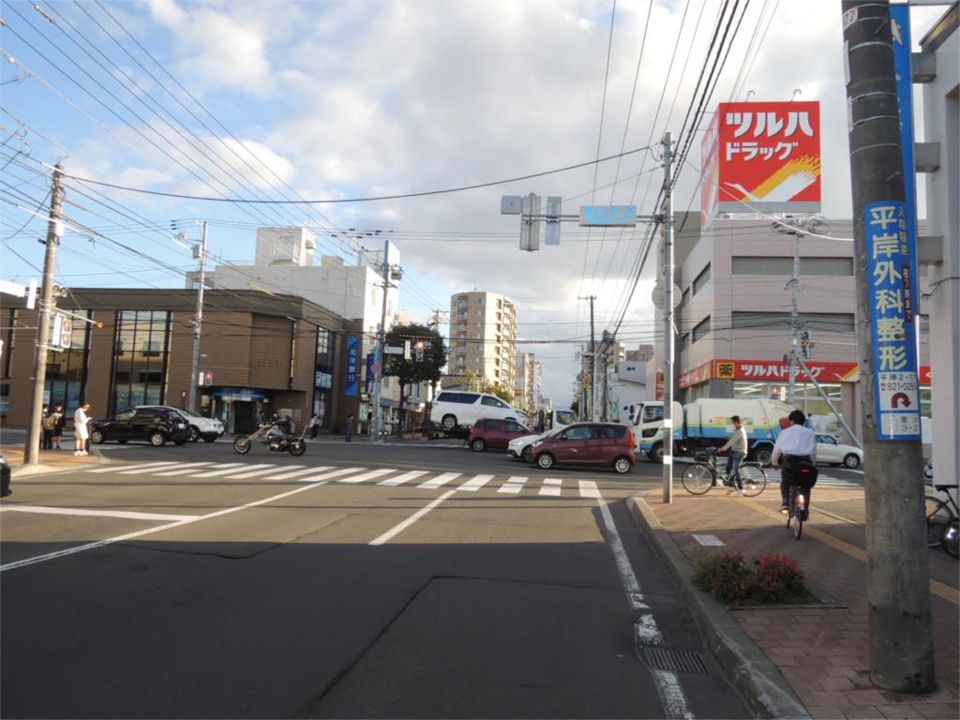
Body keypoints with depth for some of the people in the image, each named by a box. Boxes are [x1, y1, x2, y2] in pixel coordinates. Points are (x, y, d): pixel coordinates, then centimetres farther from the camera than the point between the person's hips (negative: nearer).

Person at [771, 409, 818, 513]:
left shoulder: (785, 432, 18)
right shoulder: (810, 433, 19)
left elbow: (776, 449, 20)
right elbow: (814, 451, 18)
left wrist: (774, 463, 36)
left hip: (789, 459, -1)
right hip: (805, 461, 1)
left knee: (785, 483, 15)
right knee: (806, 485, 17)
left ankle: (785, 503, -7)